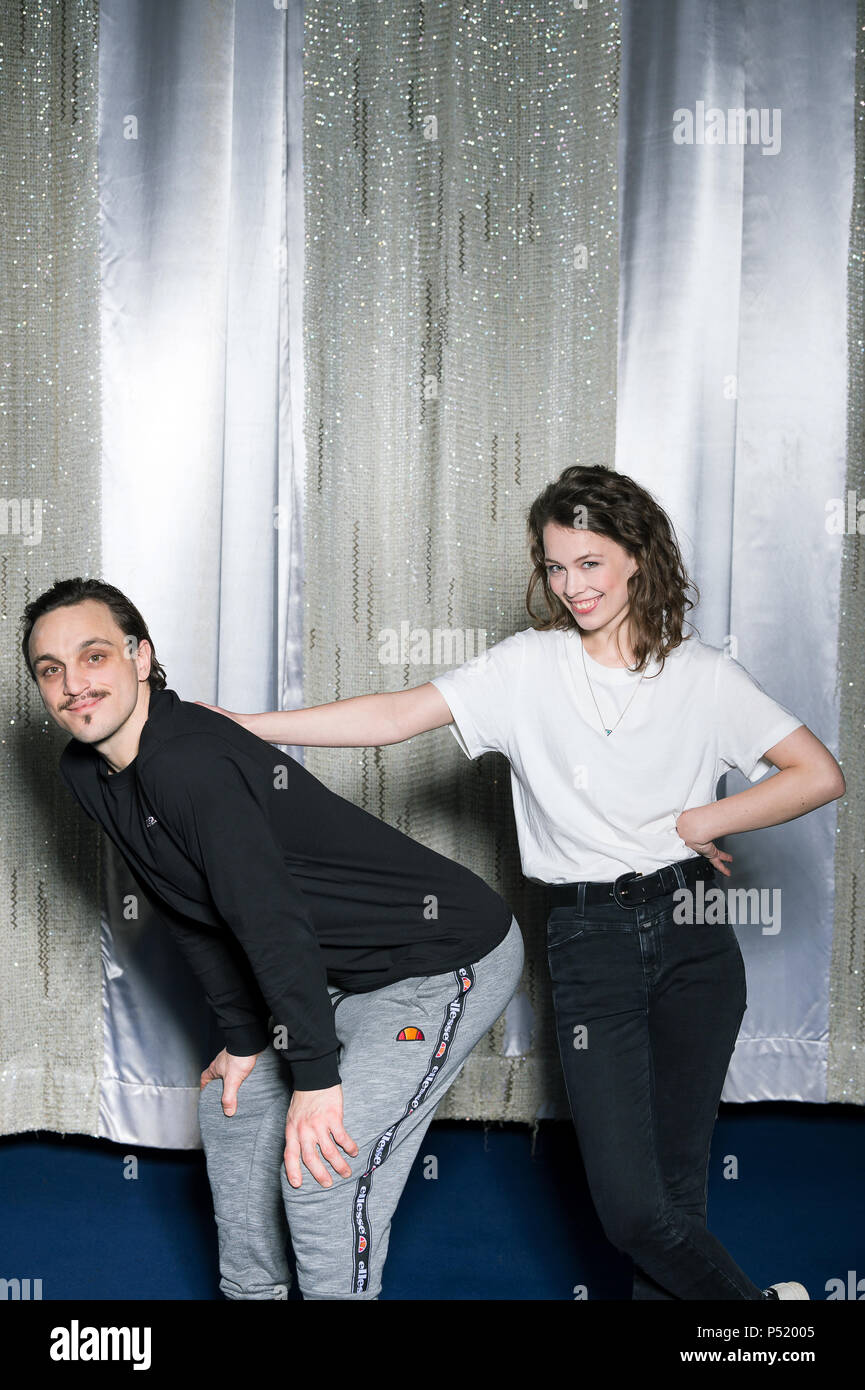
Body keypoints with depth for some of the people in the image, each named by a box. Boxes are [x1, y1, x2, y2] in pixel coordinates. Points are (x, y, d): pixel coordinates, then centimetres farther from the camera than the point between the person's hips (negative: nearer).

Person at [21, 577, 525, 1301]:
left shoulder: (191, 761, -28)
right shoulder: (87, 771, 2)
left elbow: (271, 918, -29)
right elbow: (192, 915, 9)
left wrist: (315, 1076, -24)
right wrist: (243, 1039, 9)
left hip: (450, 961, -10)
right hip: (352, 971, 10)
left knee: (319, 1168, -15)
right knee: (232, 1103, 19)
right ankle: (251, 1290, 37)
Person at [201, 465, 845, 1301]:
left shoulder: (703, 675, 4)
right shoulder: (529, 666, 2)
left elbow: (820, 775, 3)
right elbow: (398, 716, -6)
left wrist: (696, 823, -3)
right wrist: (243, 725, -14)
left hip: (691, 932, 1)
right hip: (588, 940, 0)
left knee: (677, 1184, 2)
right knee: (630, 1207, -6)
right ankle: (759, 1304, 18)